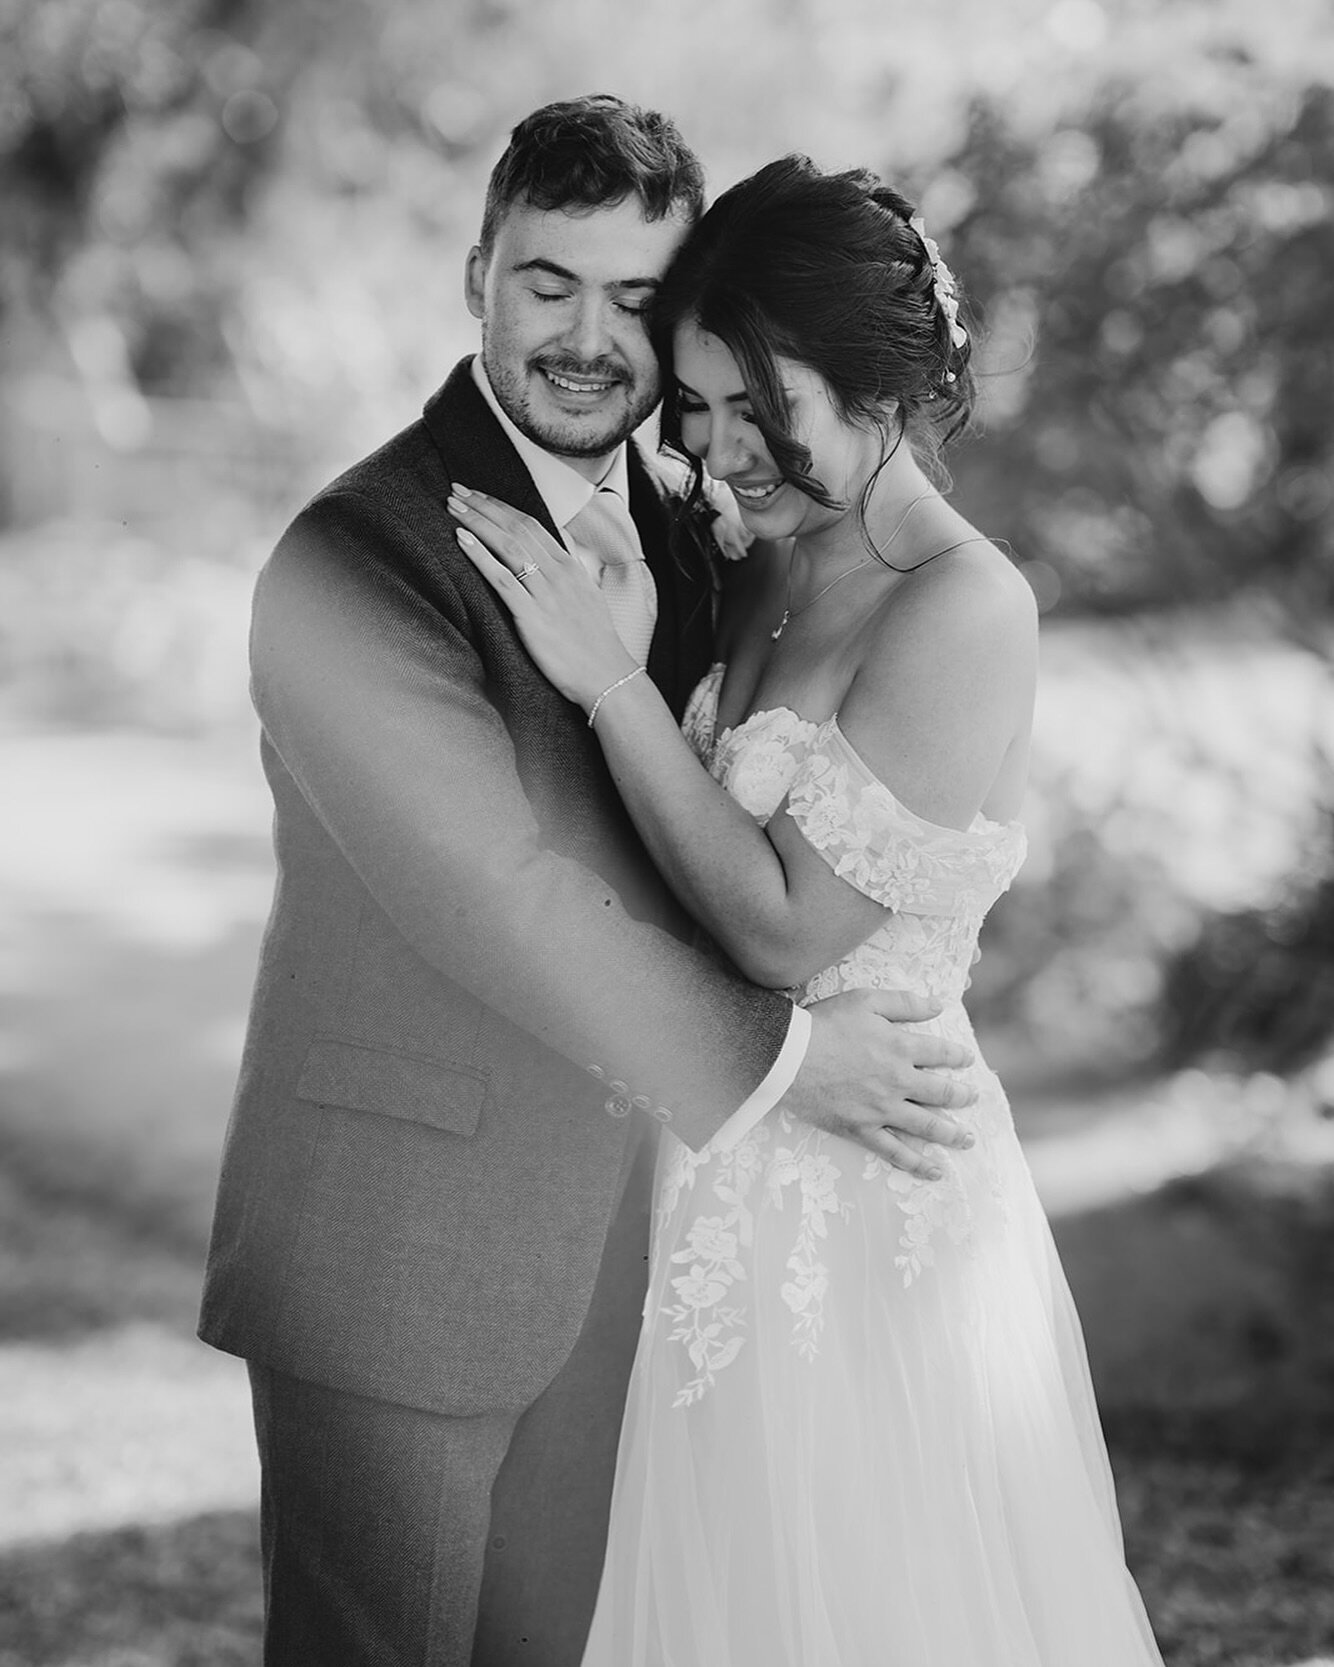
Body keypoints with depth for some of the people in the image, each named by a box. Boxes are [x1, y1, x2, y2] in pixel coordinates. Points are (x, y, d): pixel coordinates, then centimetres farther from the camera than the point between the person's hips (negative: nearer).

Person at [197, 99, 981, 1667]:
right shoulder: (350, 564, -19)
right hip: (399, 1238, -7)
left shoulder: (674, 533, 7)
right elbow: (491, 896, -24)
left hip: (596, 1235, 7)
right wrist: (786, 1055, -18)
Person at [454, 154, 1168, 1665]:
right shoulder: (760, 578, 4)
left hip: (860, 1201, -7)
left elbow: (789, 927, -20)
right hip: (708, 1185, 7)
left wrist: (602, 674, -20)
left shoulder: (963, 614, -19)